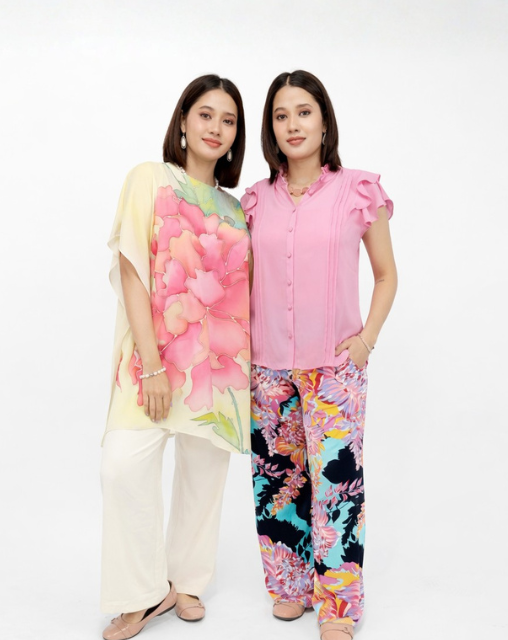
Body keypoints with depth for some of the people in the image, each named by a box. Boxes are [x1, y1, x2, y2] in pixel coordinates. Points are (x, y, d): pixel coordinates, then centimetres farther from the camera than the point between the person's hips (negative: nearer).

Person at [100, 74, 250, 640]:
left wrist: (246, 365, 5)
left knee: (205, 470, 7)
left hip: (219, 360, 4)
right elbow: (132, 272, -7)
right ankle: (146, 591, 3)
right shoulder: (151, 179, 2)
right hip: (156, 354, -4)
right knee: (124, 465, -17)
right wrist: (153, 365, -15)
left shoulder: (233, 206, 14)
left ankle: (186, 580, 26)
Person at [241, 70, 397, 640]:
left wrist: (367, 338, -6)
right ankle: (290, 587, 30)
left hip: (334, 365, -3)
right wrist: (242, 346, 5)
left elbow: (387, 274, 5)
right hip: (267, 366, 3)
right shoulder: (256, 200, 6)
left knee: (335, 479, -1)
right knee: (276, 476, 11)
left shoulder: (358, 192, -2)